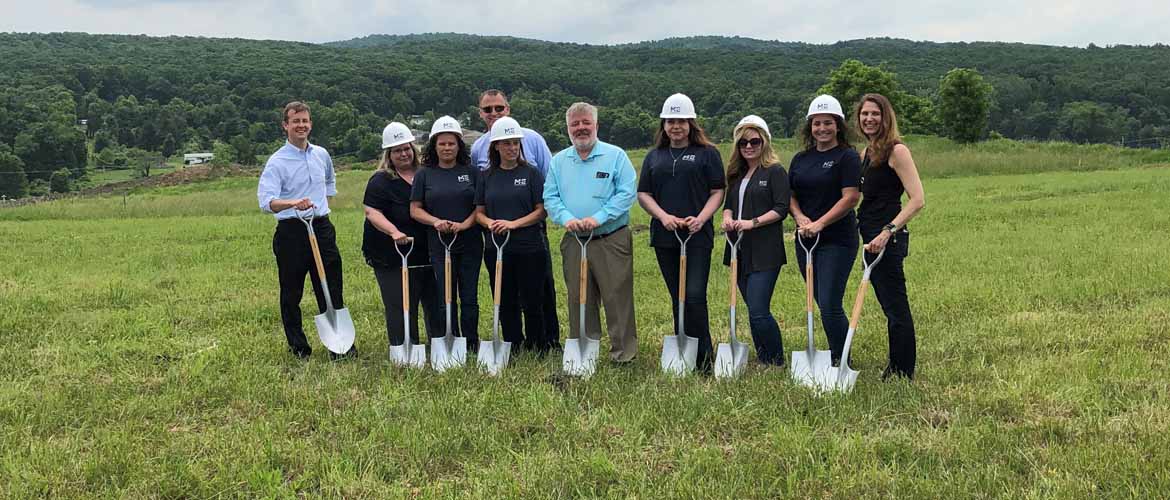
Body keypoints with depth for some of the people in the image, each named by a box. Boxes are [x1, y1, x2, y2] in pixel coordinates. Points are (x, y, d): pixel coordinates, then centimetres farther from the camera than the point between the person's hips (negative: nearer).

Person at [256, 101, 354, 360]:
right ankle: (298, 348, 18)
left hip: (322, 227, 4)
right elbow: (266, 201, -22)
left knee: (332, 290, 4)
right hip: (291, 232, -4)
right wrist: (293, 203, -39)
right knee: (291, 294, 6)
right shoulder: (277, 161, -8)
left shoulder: (322, 154, 9)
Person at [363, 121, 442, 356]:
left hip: (427, 254, 6)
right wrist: (394, 232, -31)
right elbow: (372, 212, -17)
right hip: (393, 257, -5)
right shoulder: (380, 181, -6)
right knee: (401, 308, -3)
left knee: (435, 303, 11)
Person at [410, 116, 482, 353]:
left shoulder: (471, 172, 4)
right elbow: (415, 209, 4)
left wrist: (465, 224, -14)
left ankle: (471, 346, 14)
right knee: (447, 298, 4)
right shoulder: (424, 174, 4)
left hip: (470, 243, 0)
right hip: (439, 244, 0)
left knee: (469, 298, 3)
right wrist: (435, 221, -14)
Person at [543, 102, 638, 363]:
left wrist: (598, 218, -18)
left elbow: (626, 193, -9)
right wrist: (567, 218, -13)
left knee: (617, 296, -3)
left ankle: (624, 352, 5)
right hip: (573, 241, 4)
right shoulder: (559, 161, 12)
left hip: (612, 240, -4)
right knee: (579, 299, 9)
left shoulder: (616, 156, 0)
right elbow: (550, 197, 7)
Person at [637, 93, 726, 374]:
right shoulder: (654, 157, 15)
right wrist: (663, 216, -7)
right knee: (677, 298, 9)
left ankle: (703, 361, -3)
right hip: (664, 236, 4)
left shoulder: (707, 153, 5)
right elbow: (643, 194, 10)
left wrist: (700, 219, -14)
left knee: (695, 296, -11)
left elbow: (717, 191, 1)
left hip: (697, 236, -4)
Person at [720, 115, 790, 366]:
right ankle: (763, 360, 24)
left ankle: (776, 363, 6)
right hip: (740, 250, 7)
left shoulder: (775, 171, -4)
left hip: (765, 251, -7)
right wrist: (727, 218, -2)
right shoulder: (737, 173, 17)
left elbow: (781, 209, -10)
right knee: (754, 310, 13)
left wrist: (753, 222, -19)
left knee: (758, 313, -12)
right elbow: (729, 203, 20)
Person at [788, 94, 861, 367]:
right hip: (804, 241, 6)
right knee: (822, 303, 12)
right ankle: (837, 354, 25)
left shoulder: (847, 157, -5)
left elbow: (851, 197, -14)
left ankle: (840, 362, 4)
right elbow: (790, 195, 13)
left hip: (837, 240, -6)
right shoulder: (801, 158, 13)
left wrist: (819, 224, -18)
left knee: (830, 305, -9)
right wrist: (800, 217, -6)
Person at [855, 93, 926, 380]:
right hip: (870, 237, 9)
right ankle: (895, 369, 25)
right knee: (889, 306, 16)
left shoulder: (896, 150, -11)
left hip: (888, 239, -9)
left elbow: (918, 200, -18)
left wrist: (888, 232, -25)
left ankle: (903, 373, 6)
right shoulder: (865, 153, 14)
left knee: (895, 306, -2)